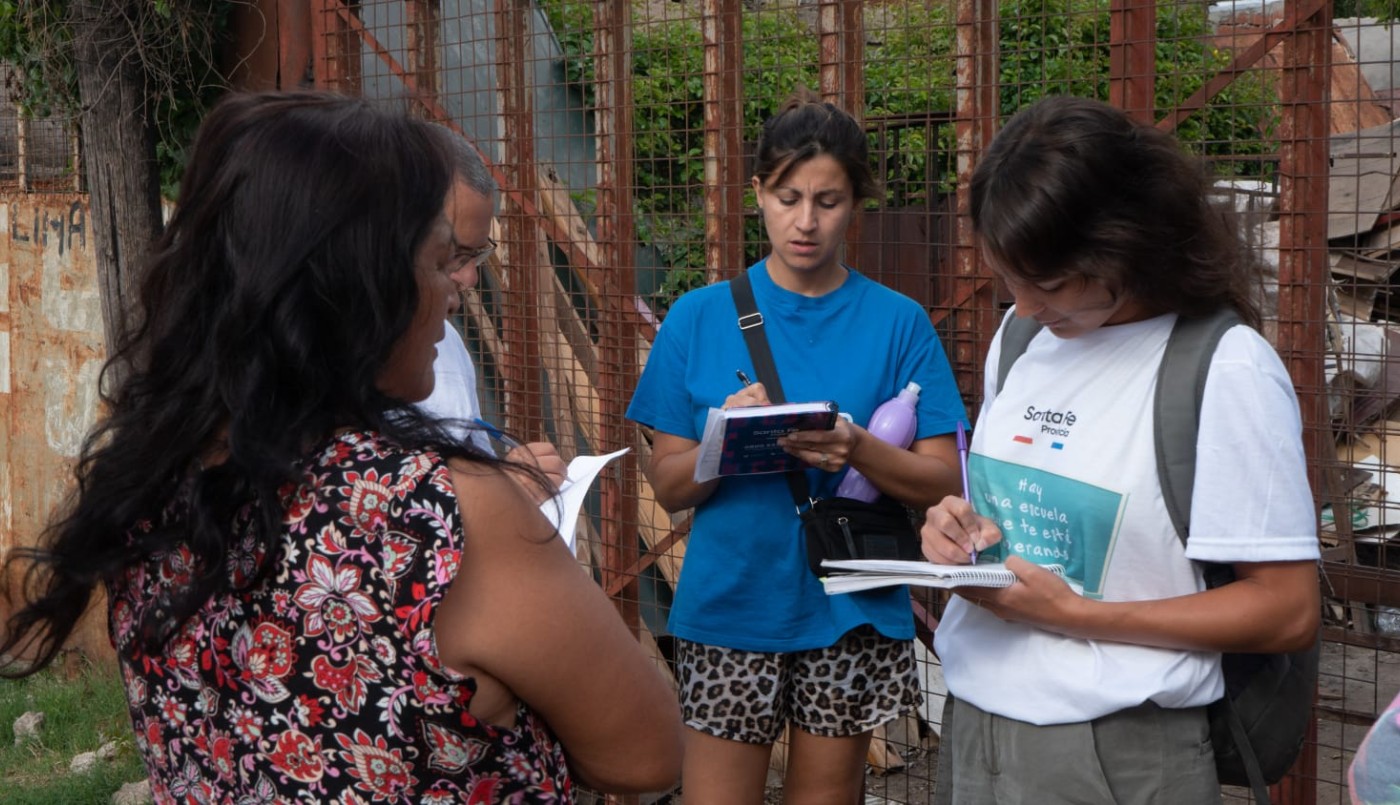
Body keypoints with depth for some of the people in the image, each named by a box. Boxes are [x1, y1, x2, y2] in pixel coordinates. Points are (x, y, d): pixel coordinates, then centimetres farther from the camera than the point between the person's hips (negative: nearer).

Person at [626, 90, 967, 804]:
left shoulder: (897, 323, 1)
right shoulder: (700, 317, 1)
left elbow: (943, 483, -2)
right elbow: (667, 484, 1)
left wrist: (857, 450, -20)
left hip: (849, 612, 1)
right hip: (727, 609, 0)